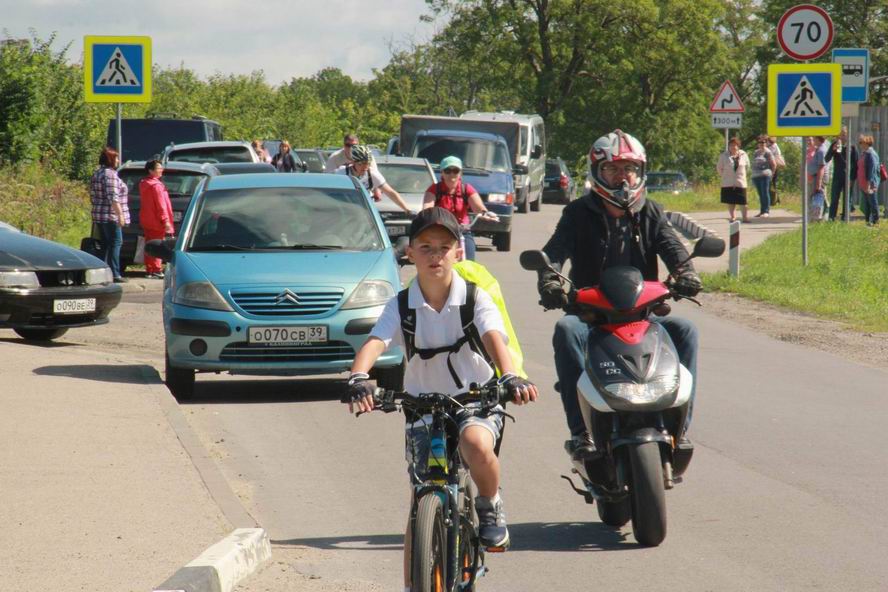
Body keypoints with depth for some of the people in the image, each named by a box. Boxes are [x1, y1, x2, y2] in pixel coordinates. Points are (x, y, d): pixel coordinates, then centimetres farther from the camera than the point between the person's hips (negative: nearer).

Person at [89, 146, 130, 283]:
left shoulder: (96, 174, 15)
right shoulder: (110, 174, -14)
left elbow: (92, 196, 19)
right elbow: (113, 197, -20)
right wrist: (120, 214, -19)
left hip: (99, 216, 9)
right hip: (111, 216, -9)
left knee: (106, 244, 13)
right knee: (115, 243, -7)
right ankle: (114, 274, -11)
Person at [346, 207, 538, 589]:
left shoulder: (475, 299, -9)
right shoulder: (402, 306, -7)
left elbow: (494, 337, -26)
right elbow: (374, 343, -23)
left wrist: (510, 377, -47)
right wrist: (359, 380, -44)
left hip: (477, 401, -2)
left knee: (476, 443, -36)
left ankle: (490, 505, -5)